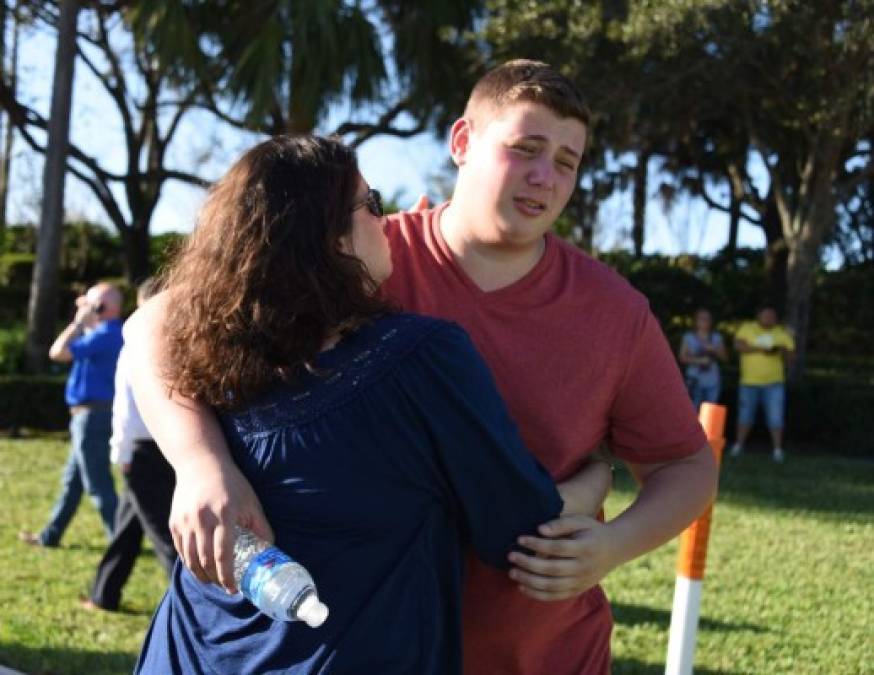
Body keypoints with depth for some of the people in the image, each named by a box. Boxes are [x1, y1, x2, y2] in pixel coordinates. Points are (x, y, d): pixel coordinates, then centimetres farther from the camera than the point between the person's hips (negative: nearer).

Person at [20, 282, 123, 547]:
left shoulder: (105, 334, -18)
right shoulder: (112, 333, 13)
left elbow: (58, 352, -18)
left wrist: (79, 322, -9)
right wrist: (82, 322, 15)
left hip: (92, 416, -10)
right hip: (96, 414, 10)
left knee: (98, 485, -5)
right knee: (72, 480, 17)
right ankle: (50, 535, 27)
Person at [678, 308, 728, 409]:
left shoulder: (716, 337, 12)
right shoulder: (689, 337, 6)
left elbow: (724, 357, 9)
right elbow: (682, 357, 0)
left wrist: (714, 350, -9)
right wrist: (698, 360, -13)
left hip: (712, 382, 2)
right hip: (695, 381, -2)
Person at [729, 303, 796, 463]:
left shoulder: (782, 333, 6)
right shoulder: (747, 328, 3)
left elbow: (790, 358, 3)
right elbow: (738, 345, -13)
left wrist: (783, 351, -19)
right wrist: (759, 349, -21)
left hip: (774, 383, 0)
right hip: (750, 382, 0)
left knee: (776, 417, -7)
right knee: (745, 415, 11)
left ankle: (777, 449, -1)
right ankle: (738, 446, 24)